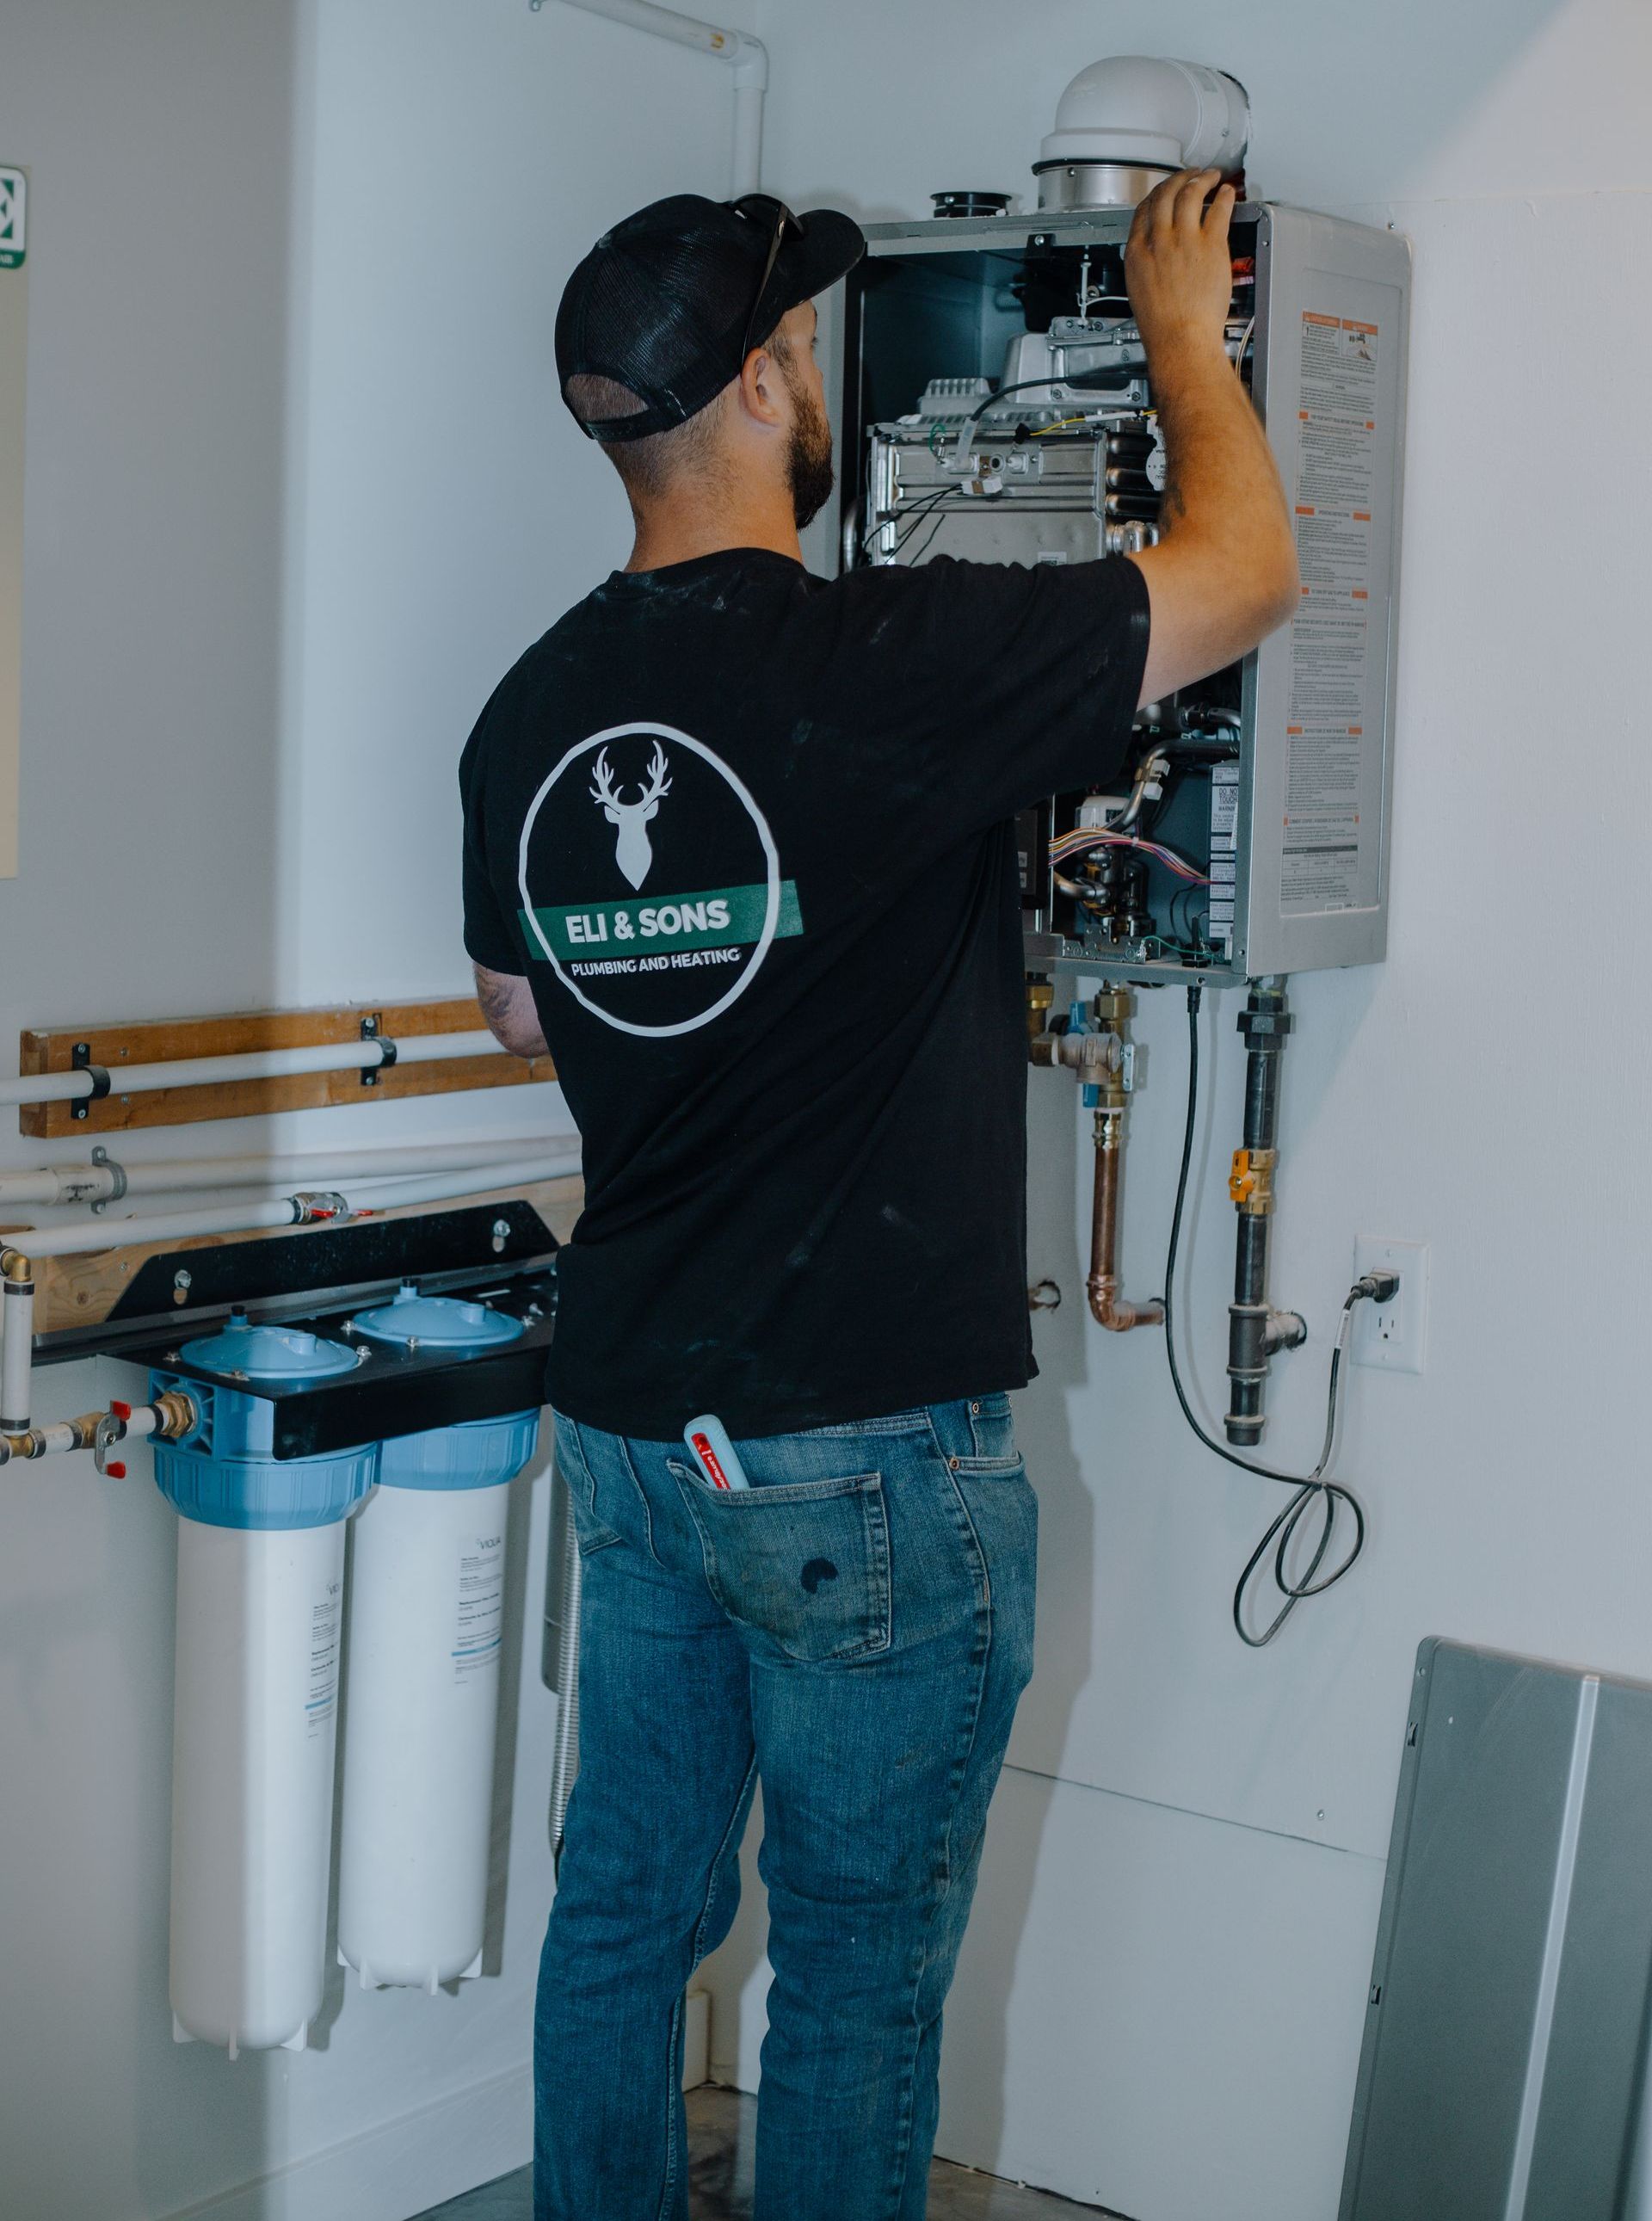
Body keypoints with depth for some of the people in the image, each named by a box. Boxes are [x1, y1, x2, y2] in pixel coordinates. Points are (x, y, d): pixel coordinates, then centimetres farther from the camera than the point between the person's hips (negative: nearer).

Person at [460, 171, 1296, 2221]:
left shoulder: (533, 708, 2)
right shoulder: (887, 664, -19)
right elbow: (1244, 573, -8)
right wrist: (1183, 332, 7)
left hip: (624, 1419, 7)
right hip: (866, 1459, -7)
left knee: (625, 1908, 19)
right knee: (860, 1968, 9)